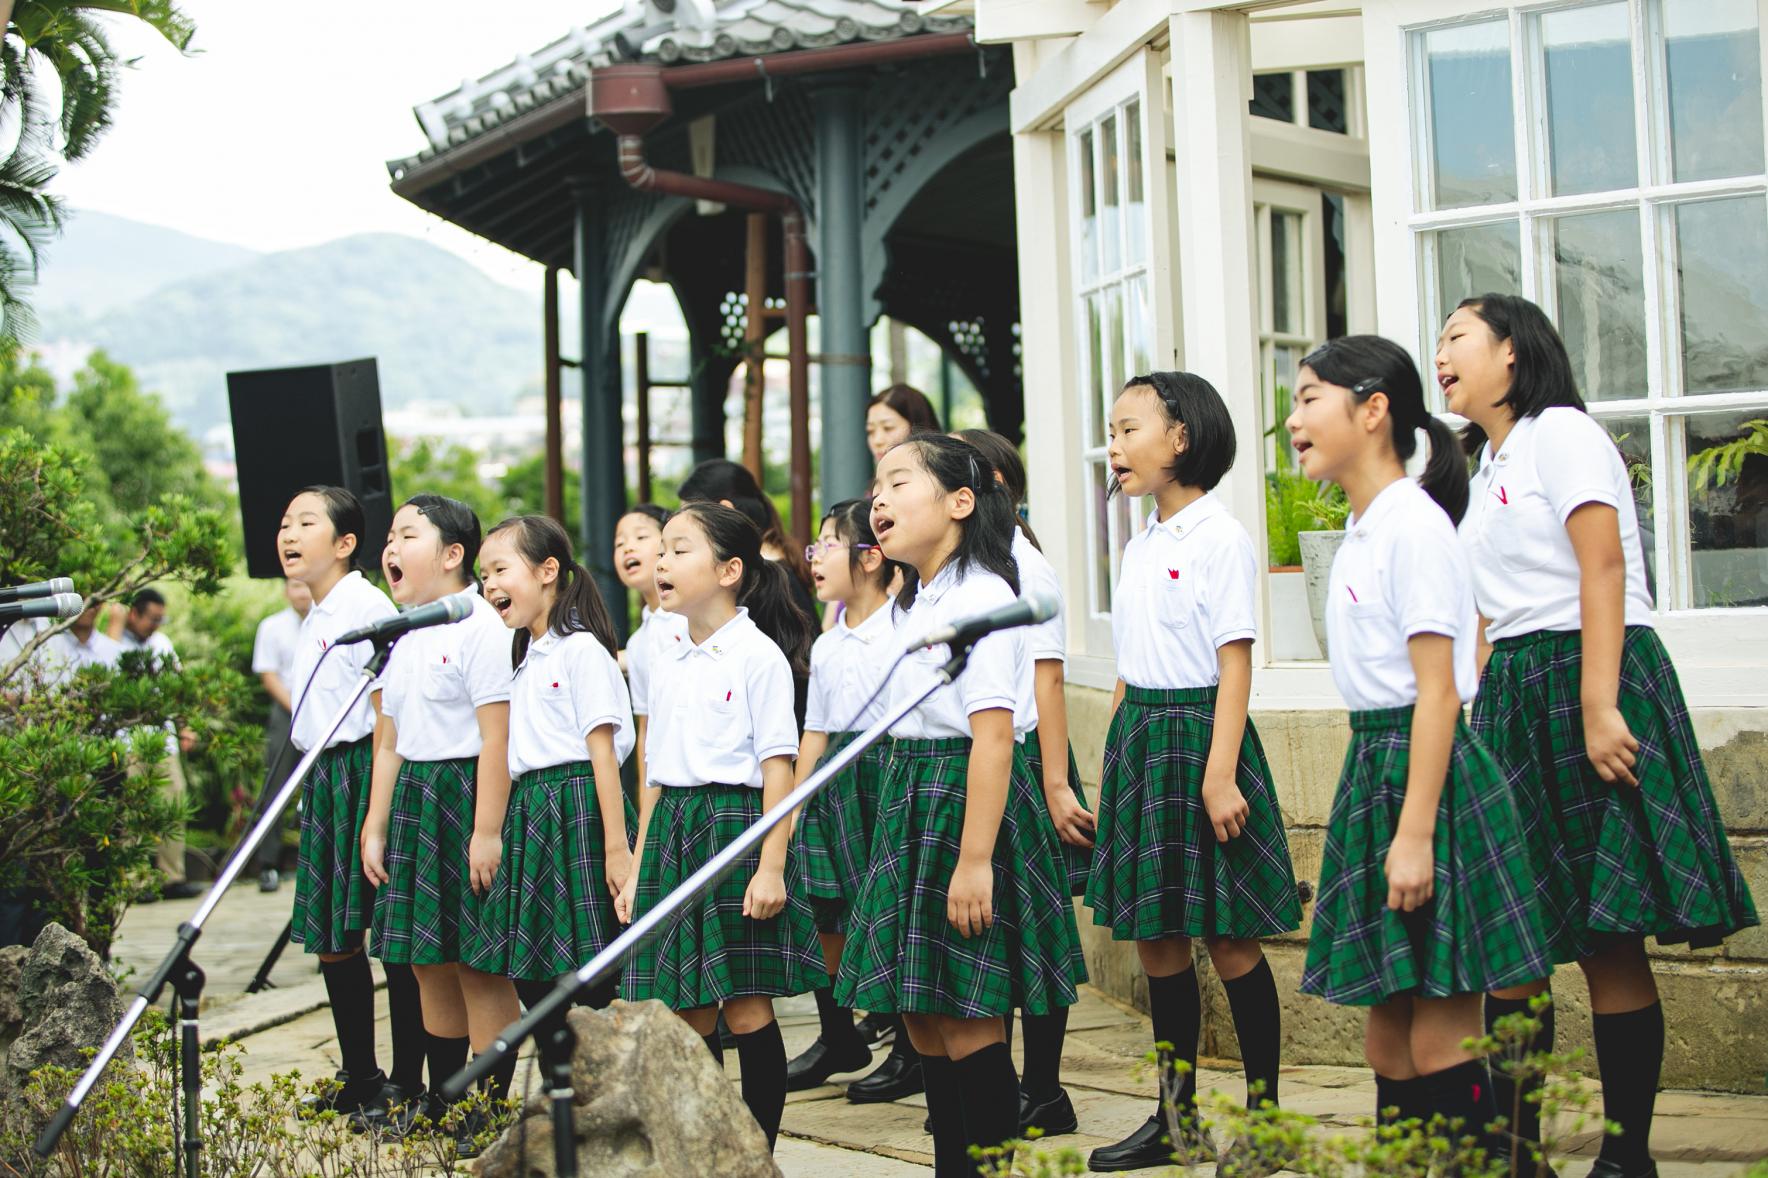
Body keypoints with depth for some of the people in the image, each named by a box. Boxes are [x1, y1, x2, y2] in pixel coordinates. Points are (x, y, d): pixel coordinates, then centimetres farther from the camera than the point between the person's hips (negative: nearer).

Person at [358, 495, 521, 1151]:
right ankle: (441, 1103, 23)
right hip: (412, 801, 9)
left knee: (479, 964, -3)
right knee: (429, 962, 13)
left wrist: (487, 831, -20)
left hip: (465, 797, -9)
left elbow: (496, 738, -17)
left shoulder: (478, 627, -12)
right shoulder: (401, 637, 14)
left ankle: (490, 1112, 4)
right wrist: (374, 827, 15)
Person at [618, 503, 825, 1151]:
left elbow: (777, 768, -11)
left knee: (746, 1007, -3)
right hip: (672, 832, 7)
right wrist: (637, 867, 15)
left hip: (737, 825, -7)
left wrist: (772, 865, -17)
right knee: (688, 1011, 7)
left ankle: (759, 1152, 6)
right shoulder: (667, 663, 13)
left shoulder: (759, 655, -7)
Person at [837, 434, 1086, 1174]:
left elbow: (993, 735, -21)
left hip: (966, 804, -10)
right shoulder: (917, 604, 15)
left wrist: (974, 859, -25)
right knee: (923, 1021, 12)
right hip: (913, 804, 10)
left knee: (967, 1024, -7)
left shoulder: (980, 598, -14)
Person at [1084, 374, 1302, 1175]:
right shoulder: (1139, 545, 14)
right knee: (1154, 940, 10)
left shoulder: (1219, 537, -10)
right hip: (1137, 741, 8)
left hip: (1197, 737, -8)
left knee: (1229, 940, -2)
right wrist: (1114, 761, 15)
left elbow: (1234, 664, -15)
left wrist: (1219, 774, -21)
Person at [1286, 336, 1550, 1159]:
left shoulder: (1413, 525, -13)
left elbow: (1437, 688, -18)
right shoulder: (1361, 533, 15)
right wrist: (1377, 821, 16)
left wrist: (1416, 830, -22)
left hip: (1428, 774, -9)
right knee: (1388, 1033, 12)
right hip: (1371, 769, 9)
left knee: (1440, 1041, -8)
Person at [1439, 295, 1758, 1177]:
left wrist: (1597, 708, -23)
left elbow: (1604, 567, -15)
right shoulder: (1491, 464, 20)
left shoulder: (1561, 433, -5)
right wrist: (1484, 717, 15)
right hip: (1513, 701, 8)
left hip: (1584, 682, -8)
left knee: (1607, 938, -6)